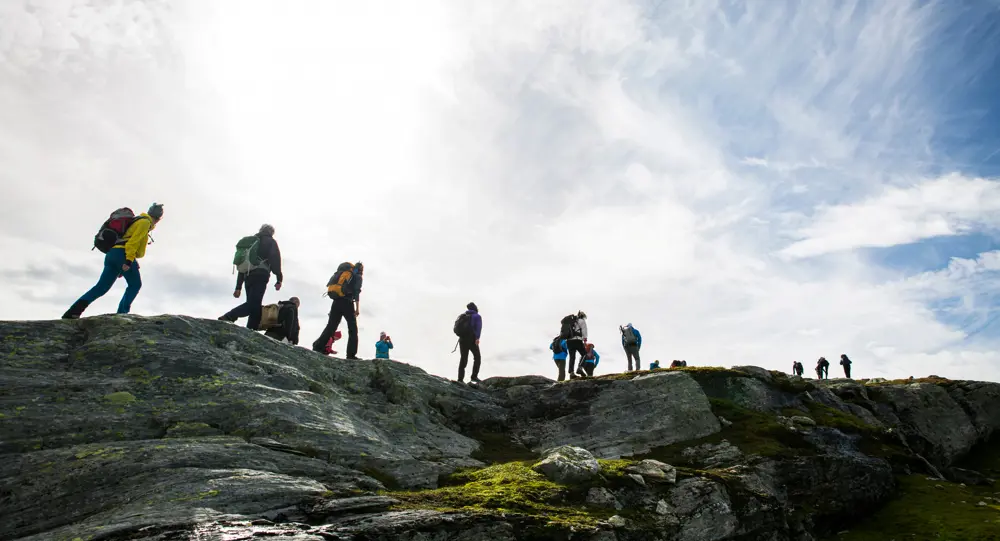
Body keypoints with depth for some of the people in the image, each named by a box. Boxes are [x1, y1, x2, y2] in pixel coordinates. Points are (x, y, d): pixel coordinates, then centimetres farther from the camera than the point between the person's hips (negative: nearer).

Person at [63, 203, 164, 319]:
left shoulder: (136, 221, 30)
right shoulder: (145, 222, 1)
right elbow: (133, 242, -13)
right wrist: (129, 261, -23)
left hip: (111, 254, 8)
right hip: (122, 254, -8)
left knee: (101, 287, 3)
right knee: (135, 285, 5)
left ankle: (73, 312, -8)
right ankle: (122, 313, -5)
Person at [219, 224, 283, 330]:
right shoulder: (270, 242, 13)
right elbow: (275, 259, -4)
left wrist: (238, 287, 24)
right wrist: (279, 279, -7)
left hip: (248, 277, 7)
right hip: (260, 276, -7)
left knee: (255, 307, 6)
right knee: (253, 304, -17)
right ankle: (227, 318, -34)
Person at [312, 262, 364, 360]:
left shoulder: (343, 272, 25)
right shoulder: (358, 276, 6)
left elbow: (330, 286, 19)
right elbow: (356, 292, -9)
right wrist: (357, 308, -14)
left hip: (336, 301, 6)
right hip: (346, 302, -5)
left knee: (331, 326, 9)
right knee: (353, 329, 1)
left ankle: (318, 347, -1)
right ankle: (351, 355, -6)